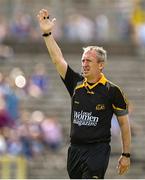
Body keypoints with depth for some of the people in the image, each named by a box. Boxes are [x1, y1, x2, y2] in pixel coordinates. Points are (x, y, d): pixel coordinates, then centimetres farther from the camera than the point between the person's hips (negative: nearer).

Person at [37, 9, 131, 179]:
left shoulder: (112, 91, -3)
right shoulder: (76, 84, 7)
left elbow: (124, 123, 2)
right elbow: (58, 60, 2)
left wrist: (126, 155, 0)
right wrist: (47, 33, -8)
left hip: (98, 150, -5)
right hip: (75, 150, 5)